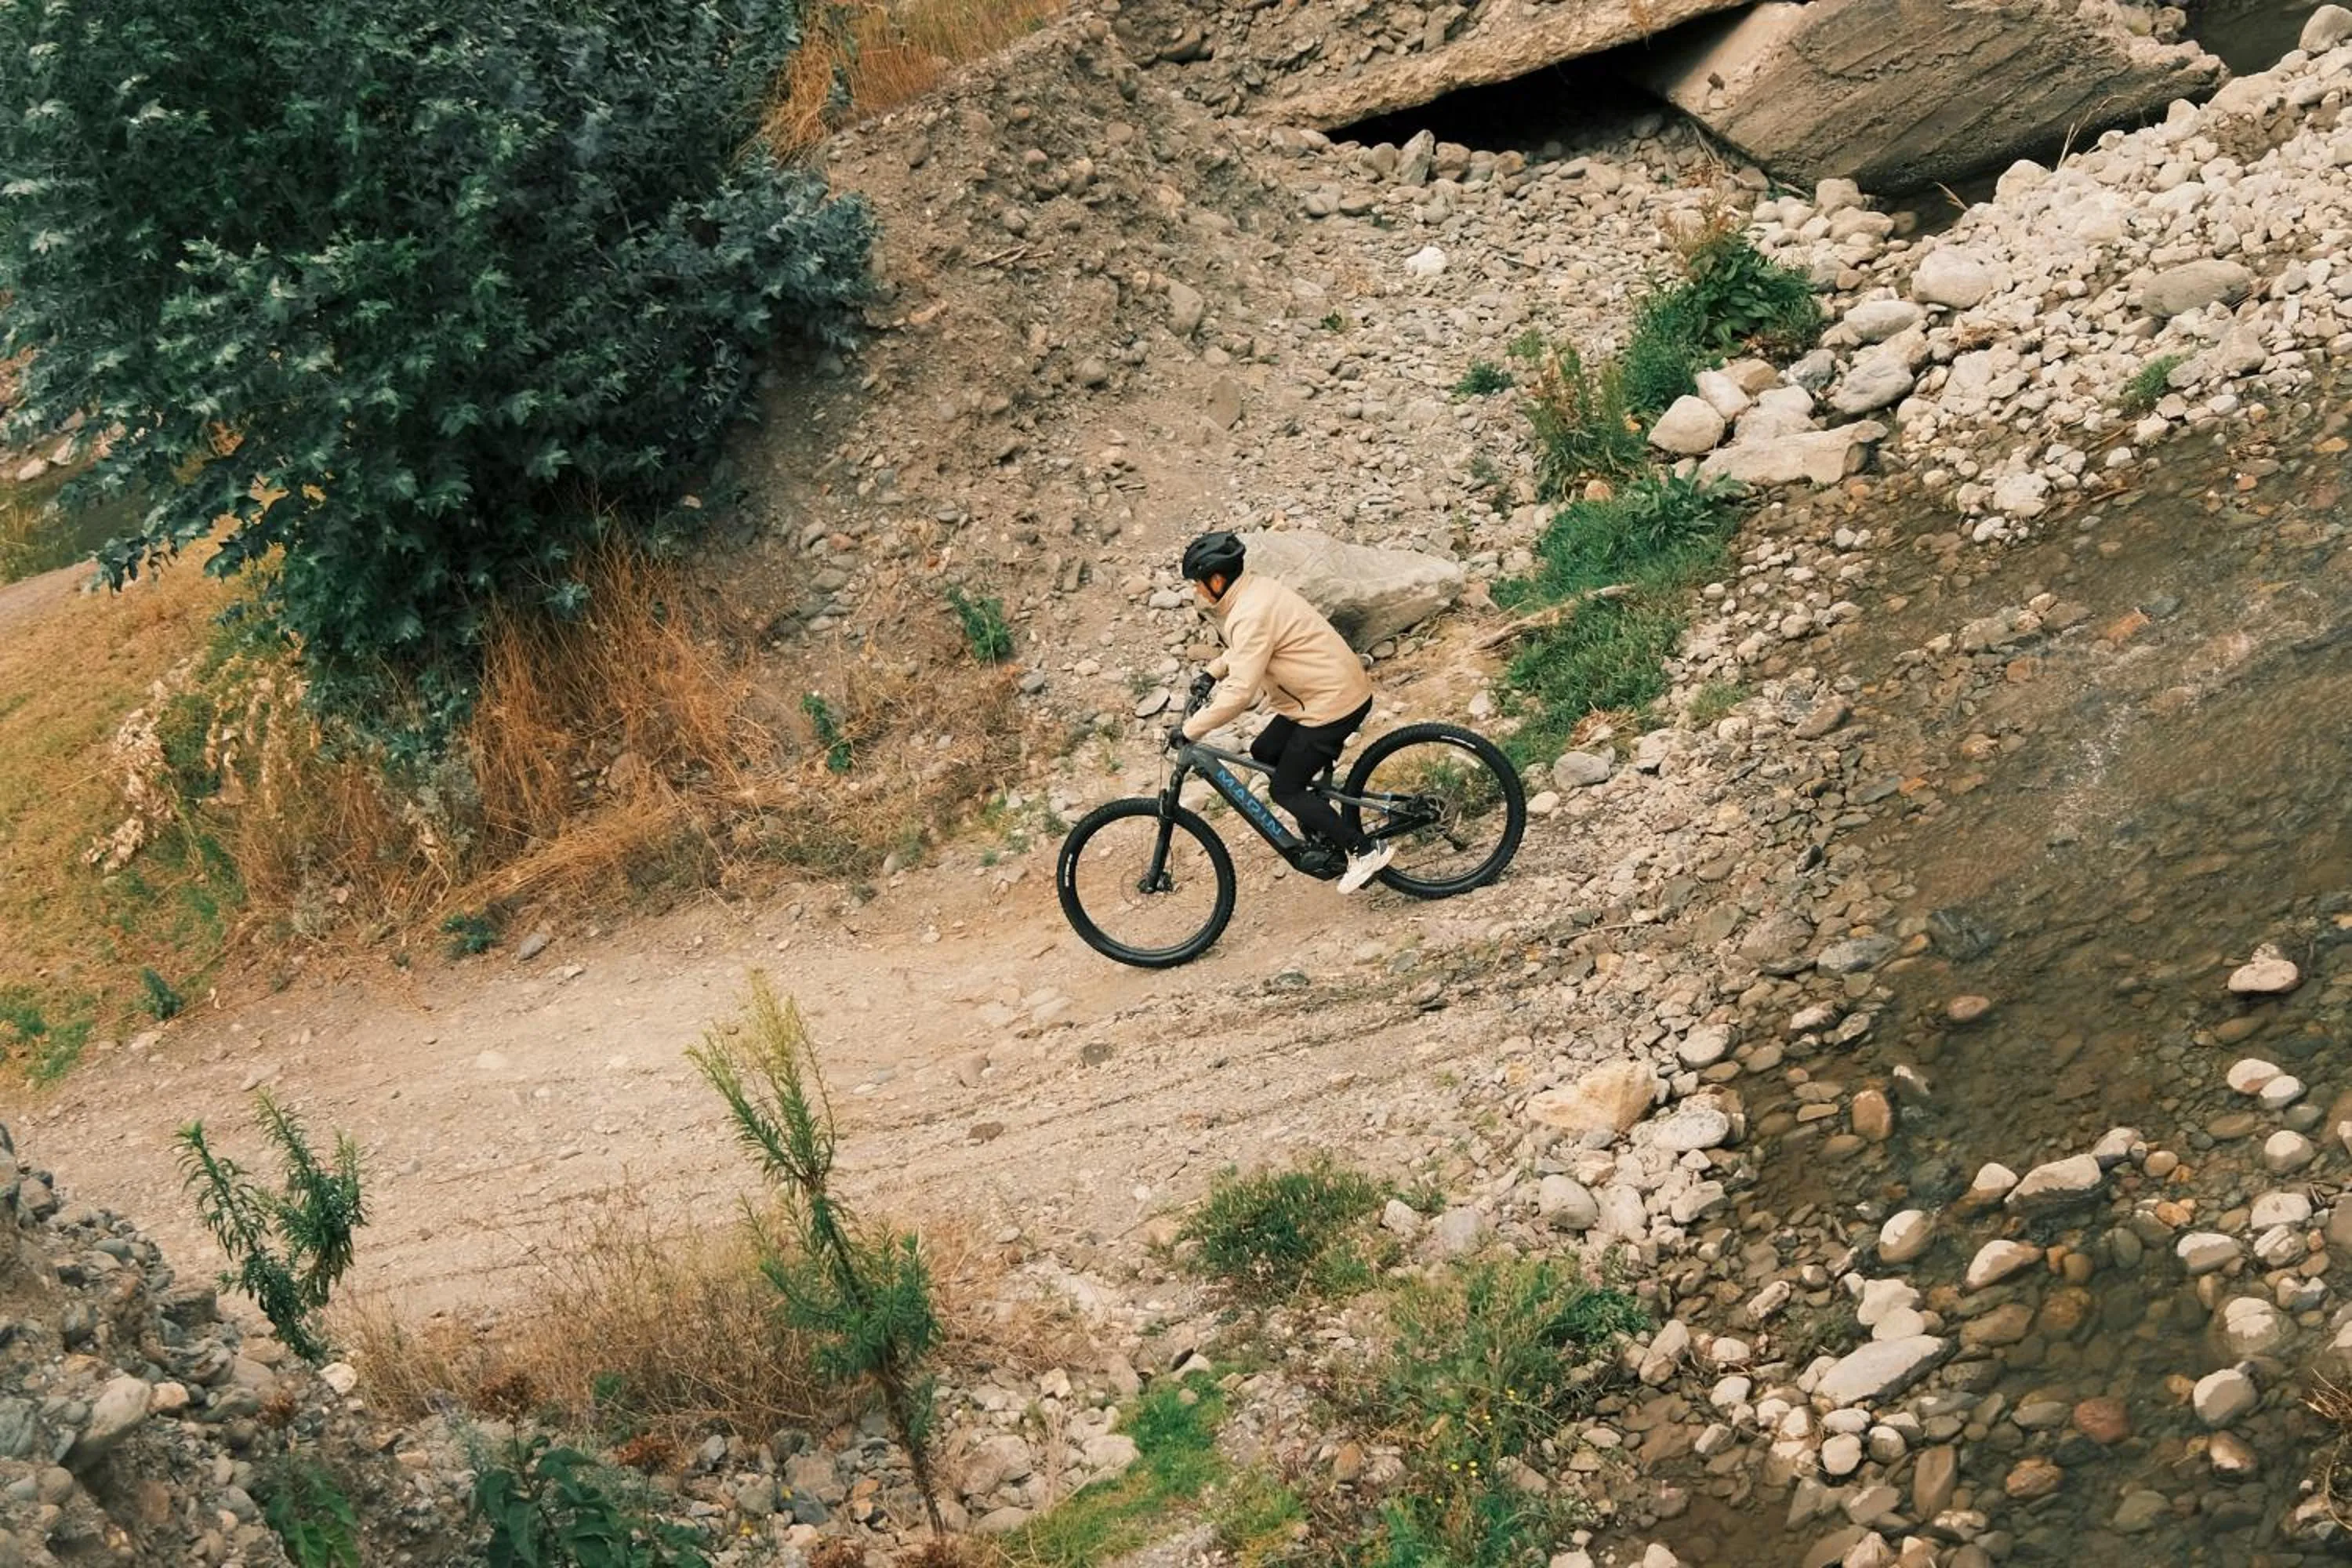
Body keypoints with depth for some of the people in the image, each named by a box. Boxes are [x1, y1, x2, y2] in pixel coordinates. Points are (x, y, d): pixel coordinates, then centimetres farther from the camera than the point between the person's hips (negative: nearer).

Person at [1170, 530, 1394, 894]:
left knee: (1285, 790, -4)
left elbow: (1239, 693, -27)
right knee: (1264, 753, 18)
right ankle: (1320, 835, 26)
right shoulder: (1254, 587, 5)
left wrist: (1188, 730, -21)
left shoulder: (1251, 615, -25)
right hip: (1332, 689, 10)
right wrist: (1212, 671, 21)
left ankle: (1365, 849, 0)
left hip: (1333, 702, -10)